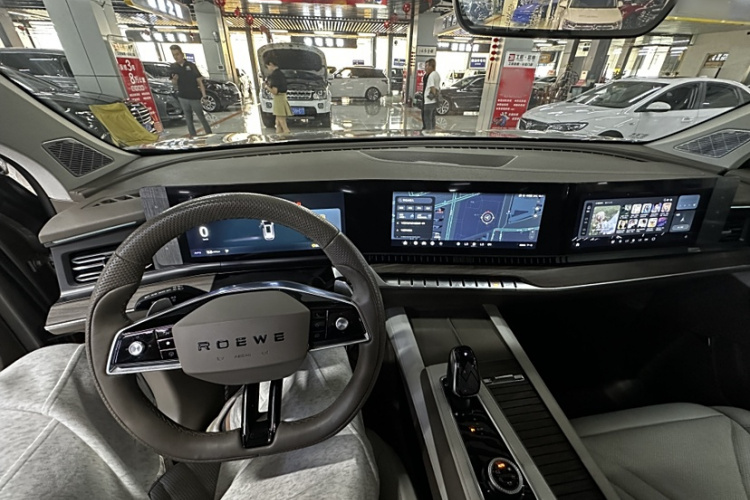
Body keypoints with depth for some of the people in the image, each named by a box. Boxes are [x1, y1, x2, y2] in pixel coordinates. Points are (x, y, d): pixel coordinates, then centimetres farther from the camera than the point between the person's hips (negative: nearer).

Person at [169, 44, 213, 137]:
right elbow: (174, 84, 10)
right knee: (188, 119, 8)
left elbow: (199, 81, -6)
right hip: (183, 98, 4)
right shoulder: (173, 67, 6)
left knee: (202, 117, 2)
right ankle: (193, 136, 16)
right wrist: (174, 80, -14)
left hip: (194, 97, -3)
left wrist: (204, 95, -17)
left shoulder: (191, 65, -3)